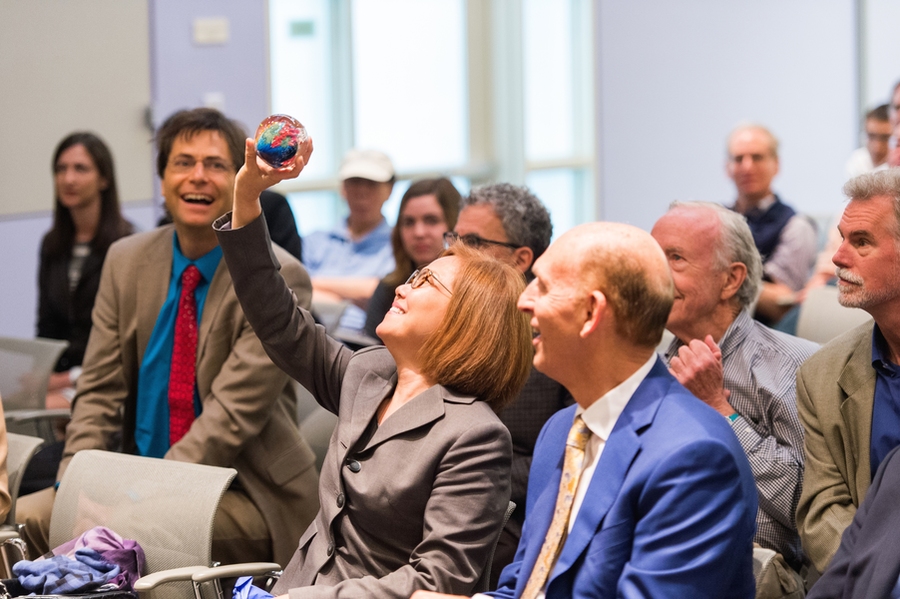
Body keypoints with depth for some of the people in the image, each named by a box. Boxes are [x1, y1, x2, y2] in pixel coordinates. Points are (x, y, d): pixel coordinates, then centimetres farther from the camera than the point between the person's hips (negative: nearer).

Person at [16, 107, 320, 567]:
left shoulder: (275, 278, -11)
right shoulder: (126, 261, 8)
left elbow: (233, 414, -17)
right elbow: (100, 391, 6)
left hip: (244, 494, -5)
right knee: (23, 520, -18)